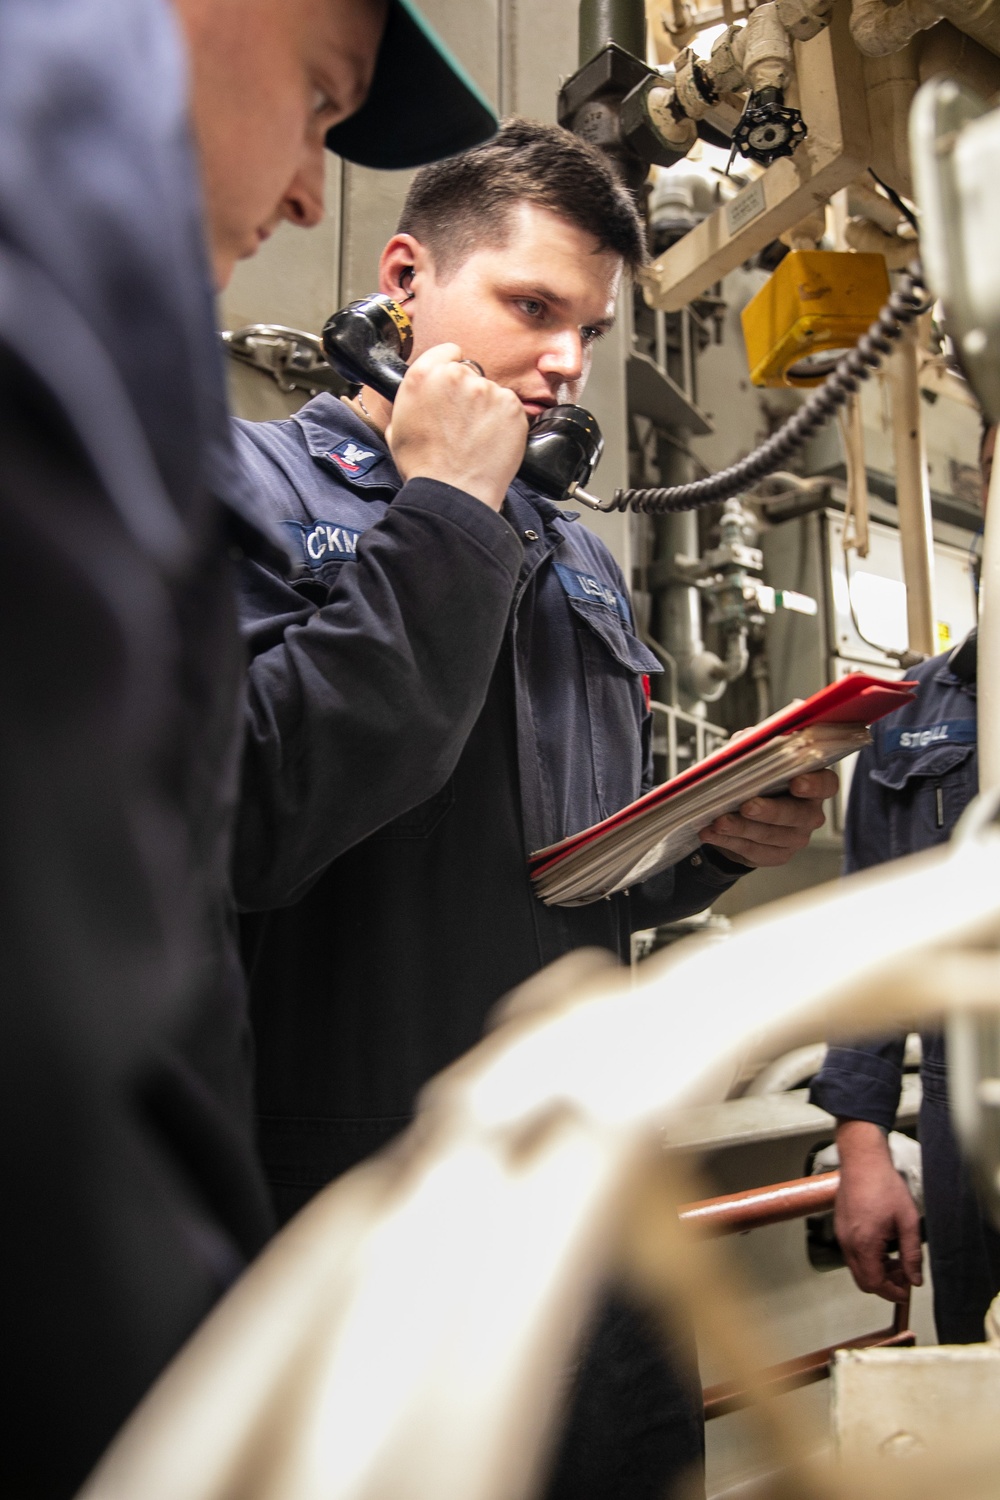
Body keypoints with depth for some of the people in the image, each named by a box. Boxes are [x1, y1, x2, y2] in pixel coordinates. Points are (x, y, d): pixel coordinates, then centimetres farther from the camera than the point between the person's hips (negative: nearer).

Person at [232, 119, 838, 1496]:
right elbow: (242, 833, -24)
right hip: (344, 1210, -6)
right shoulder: (248, 488, -6)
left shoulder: (578, 558, 17)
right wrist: (439, 525, -18)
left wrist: (719, 844, 0)